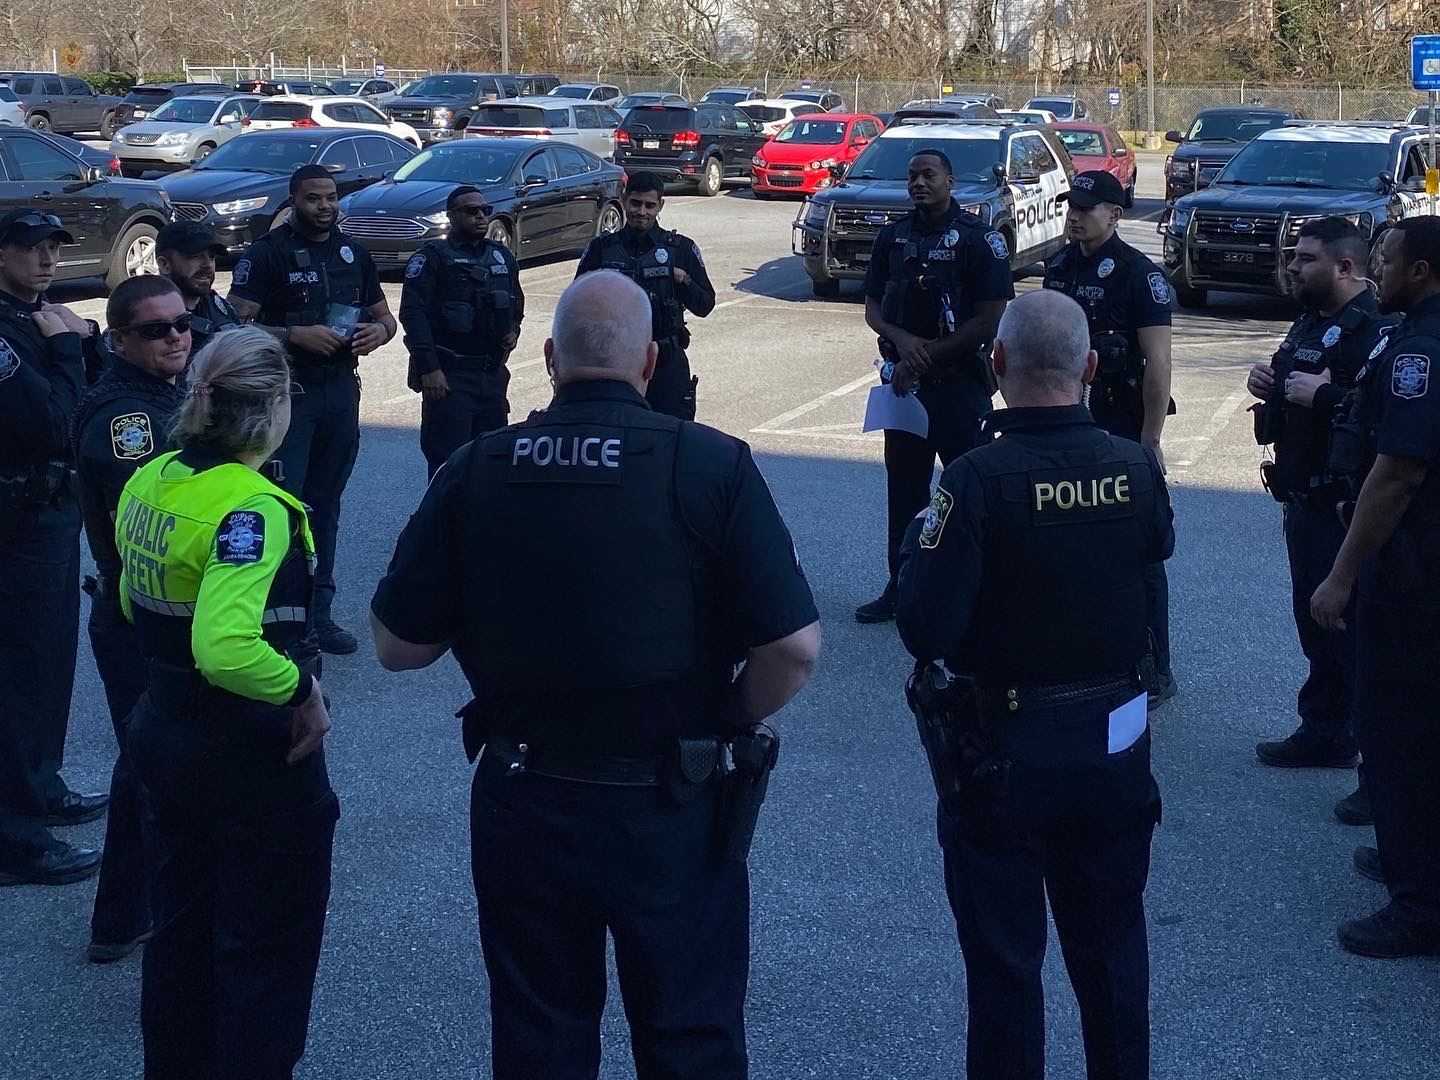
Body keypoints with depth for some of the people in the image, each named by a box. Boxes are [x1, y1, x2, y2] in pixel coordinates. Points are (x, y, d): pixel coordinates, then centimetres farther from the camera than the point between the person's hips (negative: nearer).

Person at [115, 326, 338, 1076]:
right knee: (268, 952, 10)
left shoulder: (147, 483, -1)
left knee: (181, 933, 25)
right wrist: (301, 686, -24)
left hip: (162, 735, 8)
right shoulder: (253, 509, -26)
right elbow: (227, 648, -39)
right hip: (252, 759, -8)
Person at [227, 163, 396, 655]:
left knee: (325, 504, 11)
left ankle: (318, 610, 19)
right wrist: (297, 335, -22)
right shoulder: (268, 253, -6)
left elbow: (383, 315, 21)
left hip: (340, 391, 5)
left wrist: (378, 330, -2)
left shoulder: (353, 253, 12)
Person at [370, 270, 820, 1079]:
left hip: (523, 804, 2)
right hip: (671, 810, -2)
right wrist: (731, 720, 2)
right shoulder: (712, 466, -13)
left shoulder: (475, 471, -7)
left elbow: (399, 645, -2)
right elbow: (795, 647, -16)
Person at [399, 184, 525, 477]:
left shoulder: (502, 256, 15)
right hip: (448, 376, -6)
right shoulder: (433, 257, -4)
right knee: (448, 462, -8)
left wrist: (513, 330, 7)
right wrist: (428, 369, -18)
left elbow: (516, 302, 30)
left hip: (493, 373, 6)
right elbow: (412, 313, -11)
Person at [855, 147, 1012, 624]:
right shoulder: (894, 237, 9)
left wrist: (928, 354, -13)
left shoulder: (978, 239, -7)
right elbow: (872, 306, 10)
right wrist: (902, 340, -11)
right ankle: (901, 586, 20)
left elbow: (991, 320, -12)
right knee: (904, 485, 11)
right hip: (904, 380, 6)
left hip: (958, 381, -5)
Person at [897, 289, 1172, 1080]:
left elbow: (926, 631, -23)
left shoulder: (976, 480, -23)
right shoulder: (1137, 468, -9)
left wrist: (920, 540, -8)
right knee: (1112, 955, 20)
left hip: (1002, 754, -4)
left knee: (1004, 963, 10)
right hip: (1115, 748, 4)